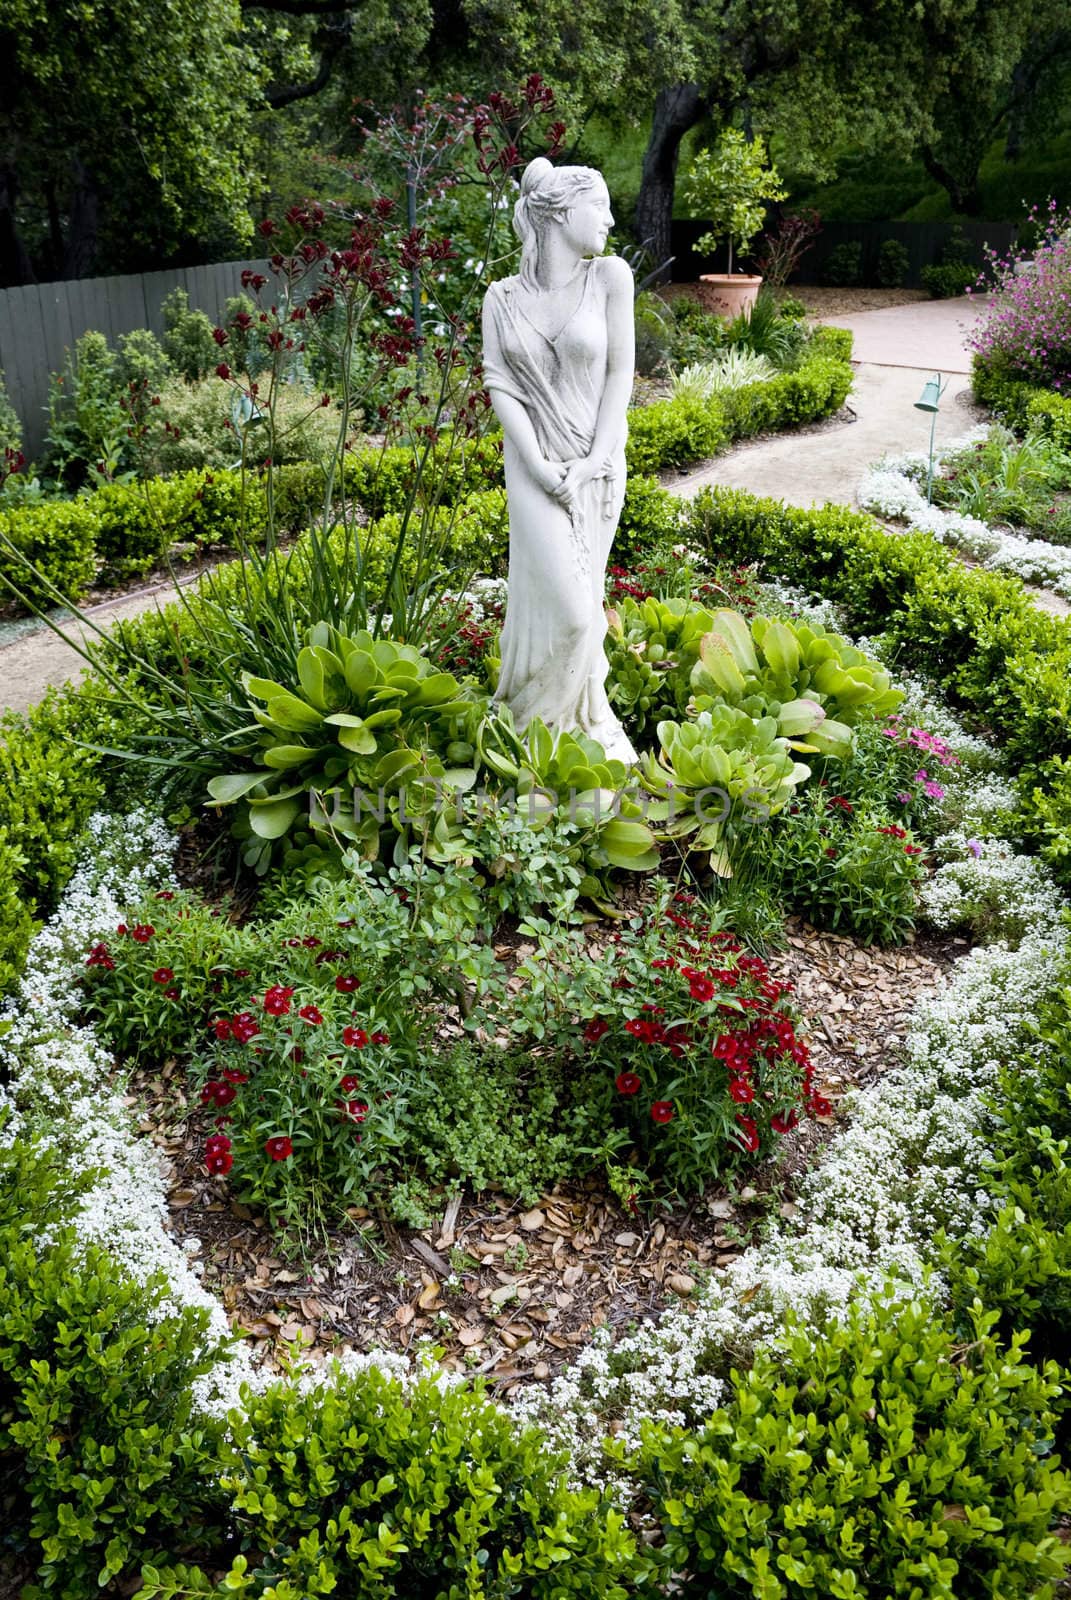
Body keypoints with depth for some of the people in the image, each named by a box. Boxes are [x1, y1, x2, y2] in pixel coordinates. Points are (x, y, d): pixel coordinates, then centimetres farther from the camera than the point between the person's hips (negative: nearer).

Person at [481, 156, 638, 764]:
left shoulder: (610, 276, 0)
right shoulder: (504, 299, 0)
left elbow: (620, 370, -3)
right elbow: (500, 384, -4)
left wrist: (596, 461, -11)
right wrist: (539, 466, -14)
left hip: (599, 461, 2)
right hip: (535, 464, -1)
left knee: (579, 593, 9)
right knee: (566, 602, -8)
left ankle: (571, 710, 27)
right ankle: (584, 724, 13)